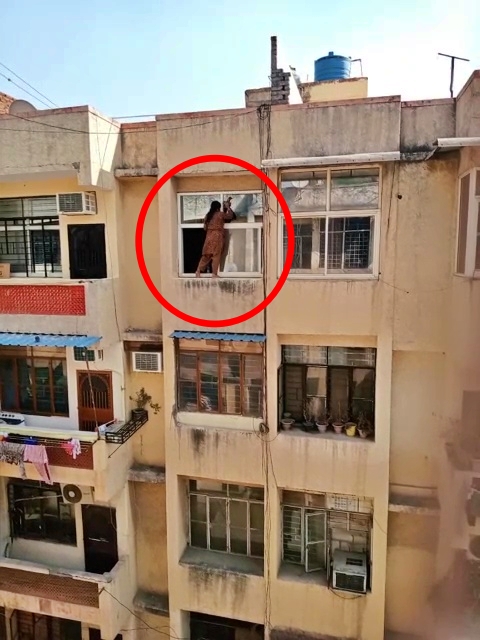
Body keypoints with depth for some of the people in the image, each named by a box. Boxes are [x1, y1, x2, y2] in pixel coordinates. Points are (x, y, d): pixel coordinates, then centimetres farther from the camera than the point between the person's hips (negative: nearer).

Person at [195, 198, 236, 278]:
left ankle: (198, 271, 6)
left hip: (209, 236, 5)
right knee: (216, 255, -2)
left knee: (206, 255, 9)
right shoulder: (220, 214, -4)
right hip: (217, 236, -5)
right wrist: (228, 207, 17)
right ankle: (214, 274, -1)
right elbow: (230, 216, 8)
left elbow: (205, 227, 13)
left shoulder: (207, 215, 11)